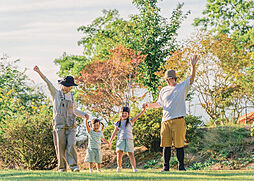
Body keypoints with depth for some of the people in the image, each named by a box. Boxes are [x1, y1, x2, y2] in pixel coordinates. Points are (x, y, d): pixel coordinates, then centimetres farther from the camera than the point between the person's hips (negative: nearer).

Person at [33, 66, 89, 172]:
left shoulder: (71, 96, 18)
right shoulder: (56, 94, 5)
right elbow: (48, 83, -9)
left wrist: (84, 115, 16)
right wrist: (39, 72, -21)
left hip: (71, 125, 3)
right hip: (59, 125, -3)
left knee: (71, 145, -11)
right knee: (61, 147, -4)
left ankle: (74, 166, -16)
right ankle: (62, 167, 6)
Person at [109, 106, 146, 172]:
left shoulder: (130, 121, 8)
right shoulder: (118, 123, 15)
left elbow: (137, 117, -6)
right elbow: (114, 132, 18)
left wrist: (143, 110, -22)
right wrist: (110, 141, 15)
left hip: (129, 139, -2)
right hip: (120, 139, 2)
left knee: (131, 154, -7)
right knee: (119, 153, -7)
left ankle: (134, 168, -8)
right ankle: (119, 166, 10)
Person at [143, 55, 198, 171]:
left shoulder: (182, 87, 7)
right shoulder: (164, 90, 19)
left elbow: (191, 79, -6)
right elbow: (159, 104, 29)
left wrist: (193, 66, -20)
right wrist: (149, 105, 13)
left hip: (178, 120, -4)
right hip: (165, 121, 4)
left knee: (179, 144, -5)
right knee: (166, 145, 2)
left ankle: (181, 165, 1)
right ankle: (166, 166, 6)